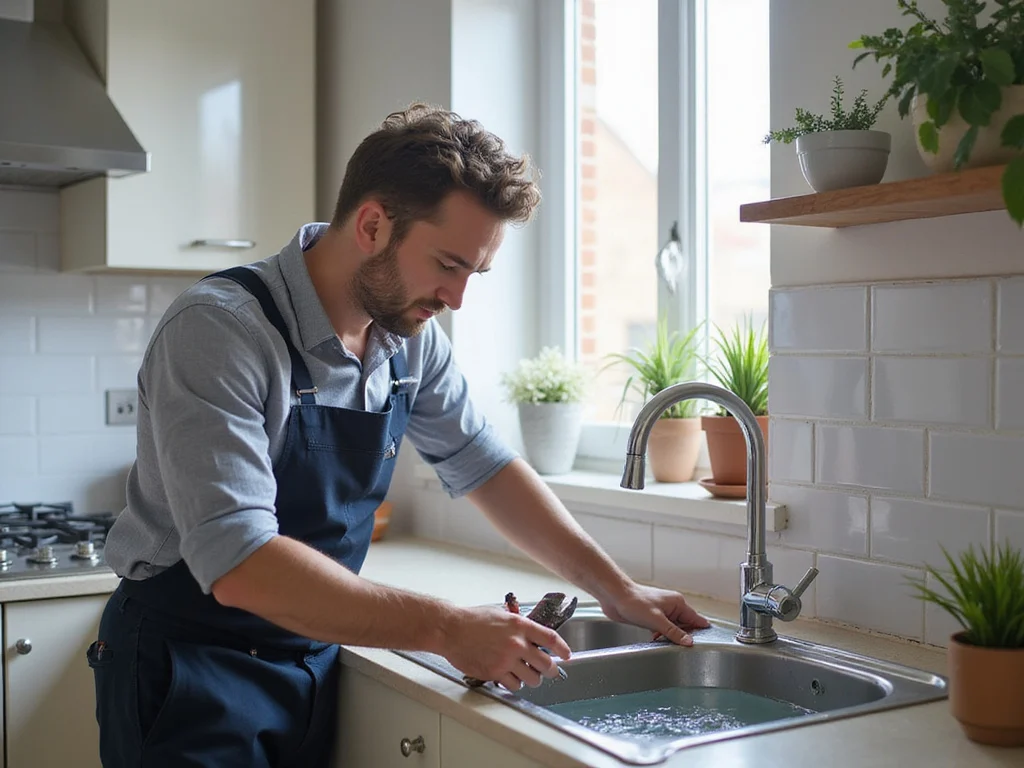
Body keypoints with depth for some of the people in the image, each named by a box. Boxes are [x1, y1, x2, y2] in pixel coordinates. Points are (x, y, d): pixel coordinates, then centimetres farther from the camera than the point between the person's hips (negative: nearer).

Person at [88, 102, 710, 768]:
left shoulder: (413, 336, -4)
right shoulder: (220, 328, -25)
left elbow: (485, 465, 8)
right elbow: (240, 566, -32)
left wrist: (620, 593, 4)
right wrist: (446, 630, -31)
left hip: (313, 661, 6)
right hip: (190, 671, -6)